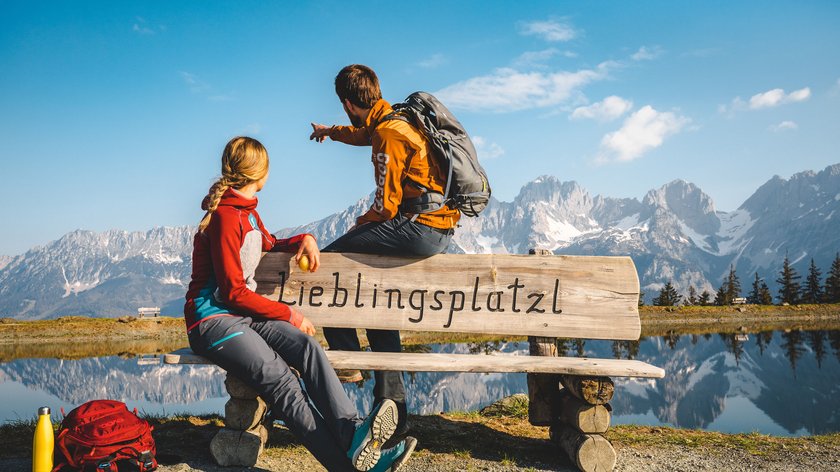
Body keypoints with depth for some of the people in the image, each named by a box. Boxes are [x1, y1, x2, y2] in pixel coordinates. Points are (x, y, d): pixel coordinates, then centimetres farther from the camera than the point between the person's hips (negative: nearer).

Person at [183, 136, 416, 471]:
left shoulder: (248, 212, 16)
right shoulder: (226, 217, -13)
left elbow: (269, 244, 36)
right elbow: (234, 292, -14)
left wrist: (303, 239, 14)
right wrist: (289, 315, -9)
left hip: (245, 315, 8)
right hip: (213, 321, -8)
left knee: (306, 345, -22)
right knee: (279, 378, -29)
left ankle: (352, 431, -39)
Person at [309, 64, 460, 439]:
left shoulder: (388, 135, -14)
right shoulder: (393, 120, 16)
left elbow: (385, 206, -15)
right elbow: (364, 134, 41)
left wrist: (357, 226, 5)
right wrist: (331, 132, 59)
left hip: (419, 228, -10)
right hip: (438, 229, 10)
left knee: (329, 260, -2)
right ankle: (393, 413, 18)